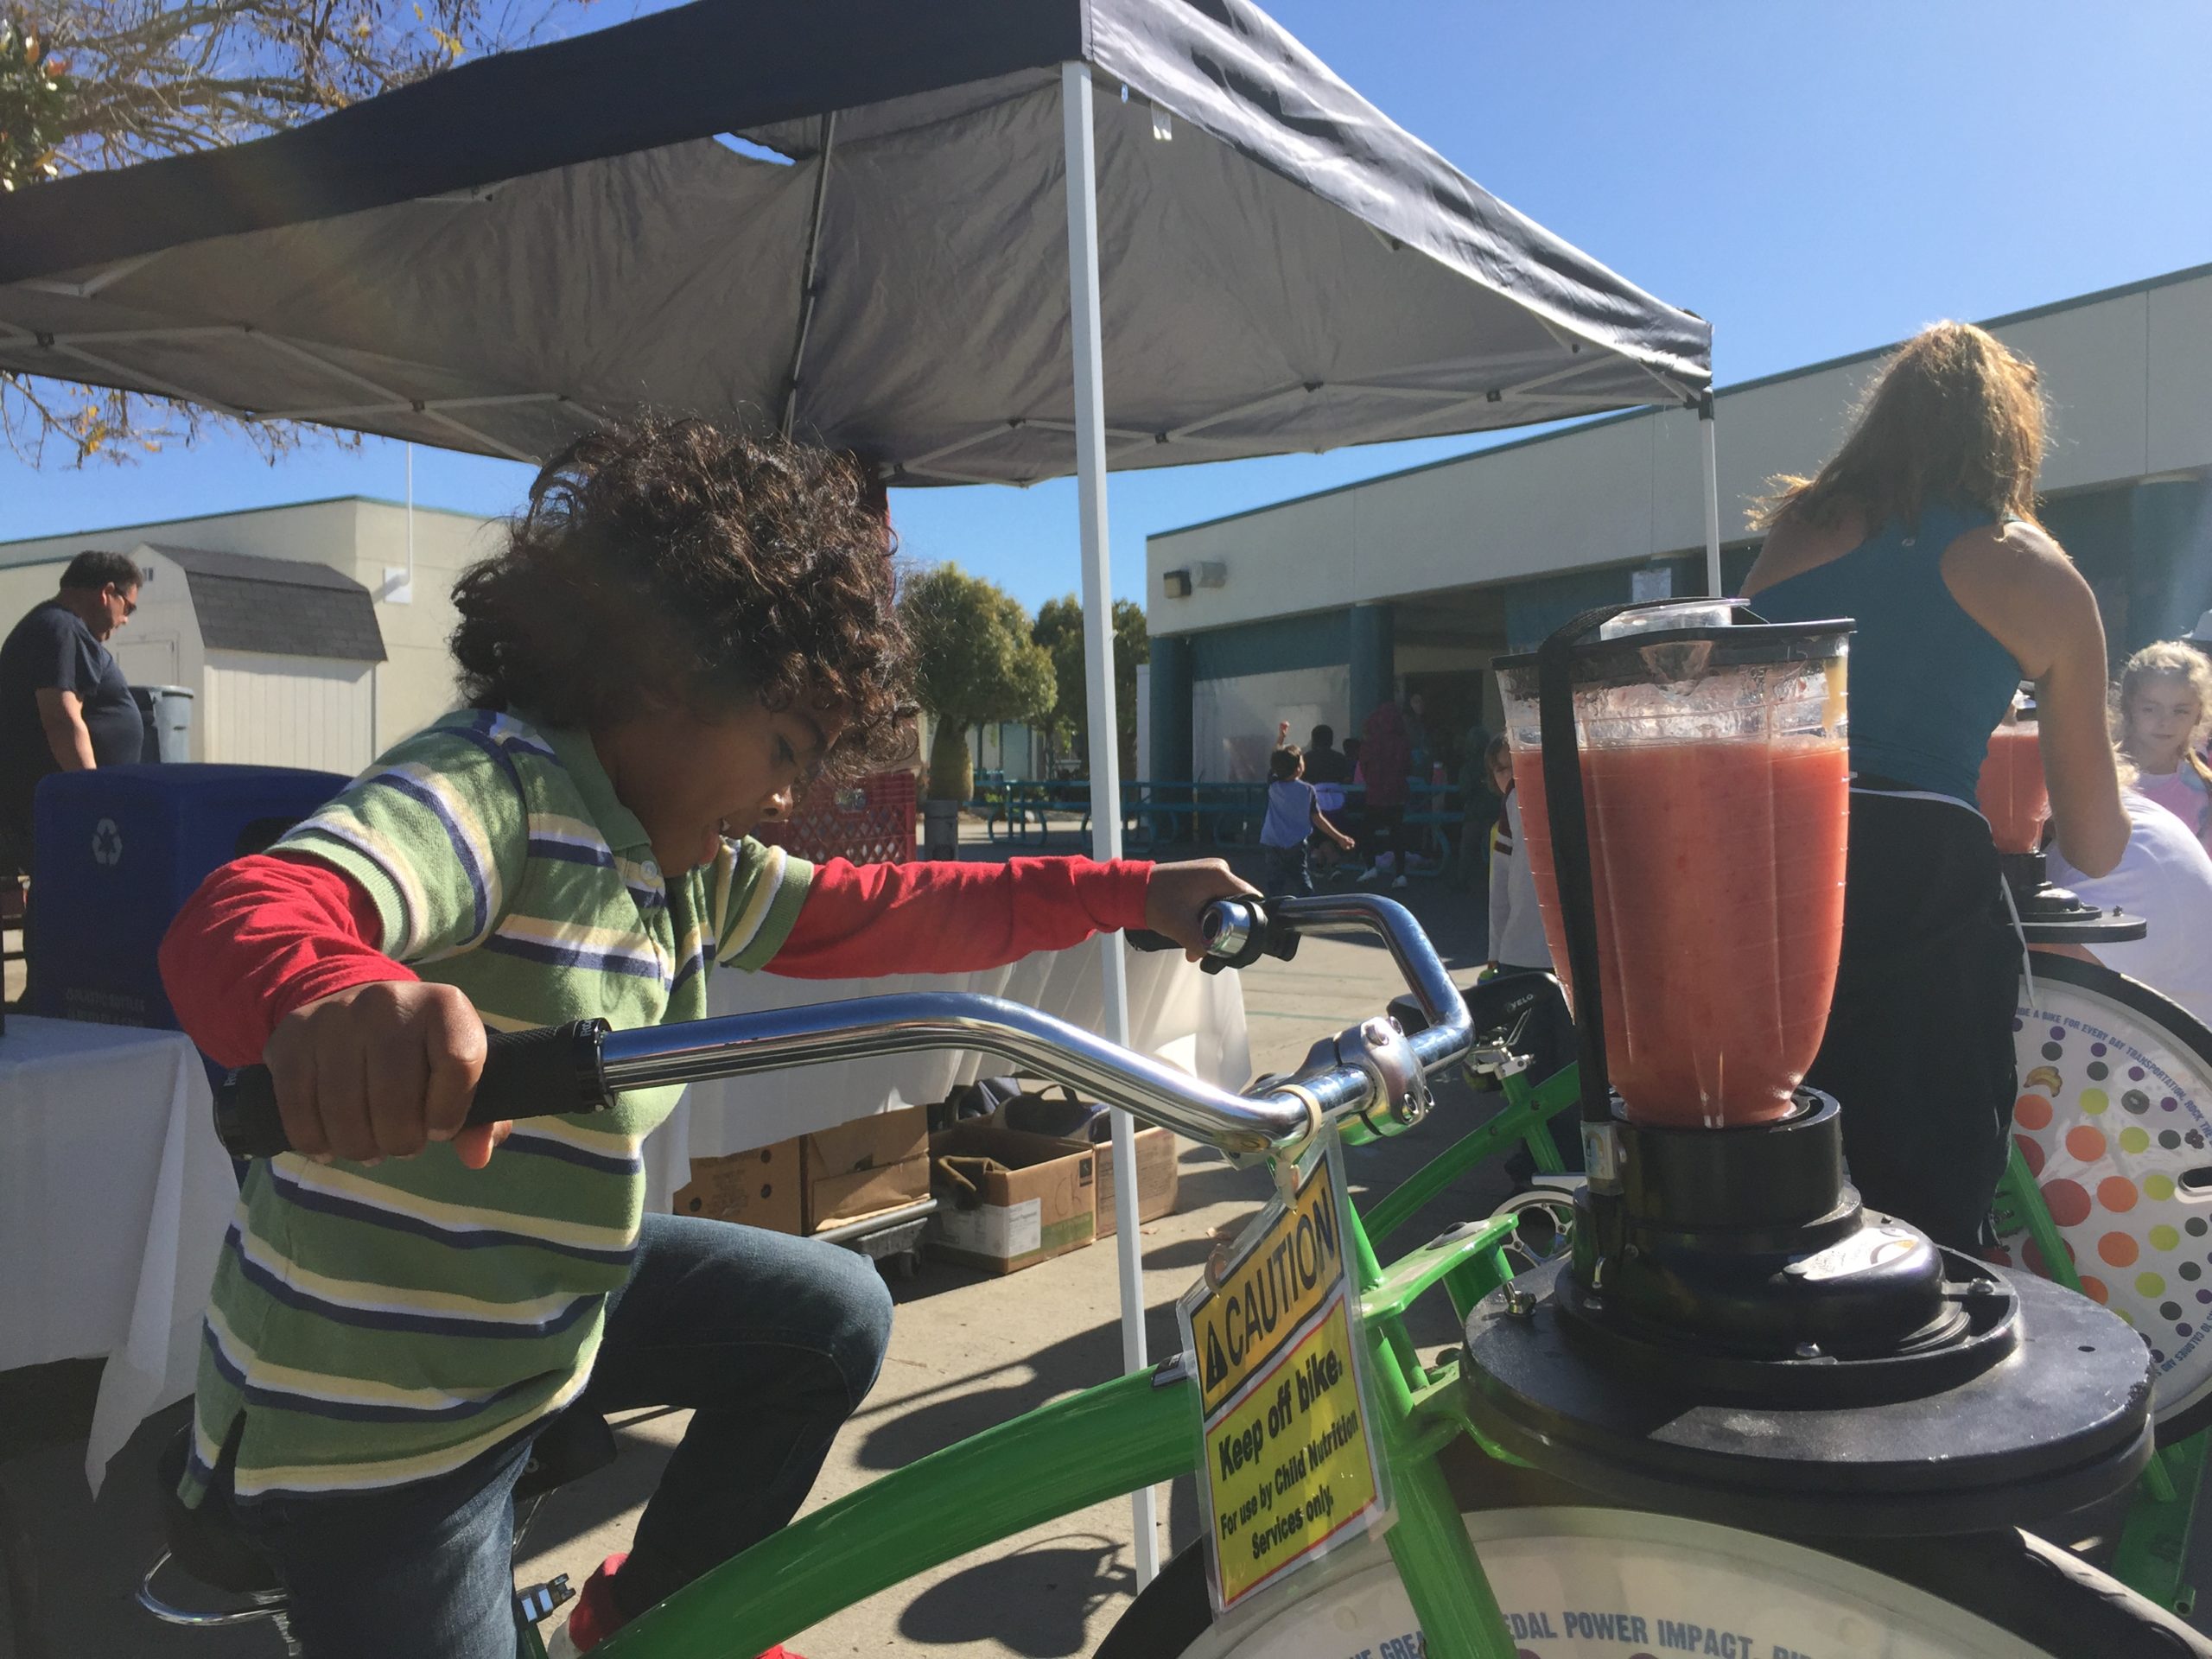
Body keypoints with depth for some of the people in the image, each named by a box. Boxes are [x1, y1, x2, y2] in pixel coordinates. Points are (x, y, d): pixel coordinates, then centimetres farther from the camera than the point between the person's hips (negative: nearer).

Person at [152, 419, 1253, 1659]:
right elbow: (247, 914, -41)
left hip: (548, 1304, 8)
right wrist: (327, 999, -66)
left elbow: (879, 915, 3)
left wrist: (1130, 892, 0)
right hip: (372, 1420, -8)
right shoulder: (498, 787, -26)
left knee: (834, 1317, 10)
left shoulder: (693, 869, 1)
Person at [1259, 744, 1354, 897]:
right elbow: (1318, 819, -3)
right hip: (1296, 845, -1)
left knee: (1275, 886, 4)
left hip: (1270, 845, 1)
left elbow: (1273, 765, 17)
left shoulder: (1273, 785, -3)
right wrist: (1340, 838, 5)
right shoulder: (1307, 790, -7)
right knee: (1304, 886, 5)